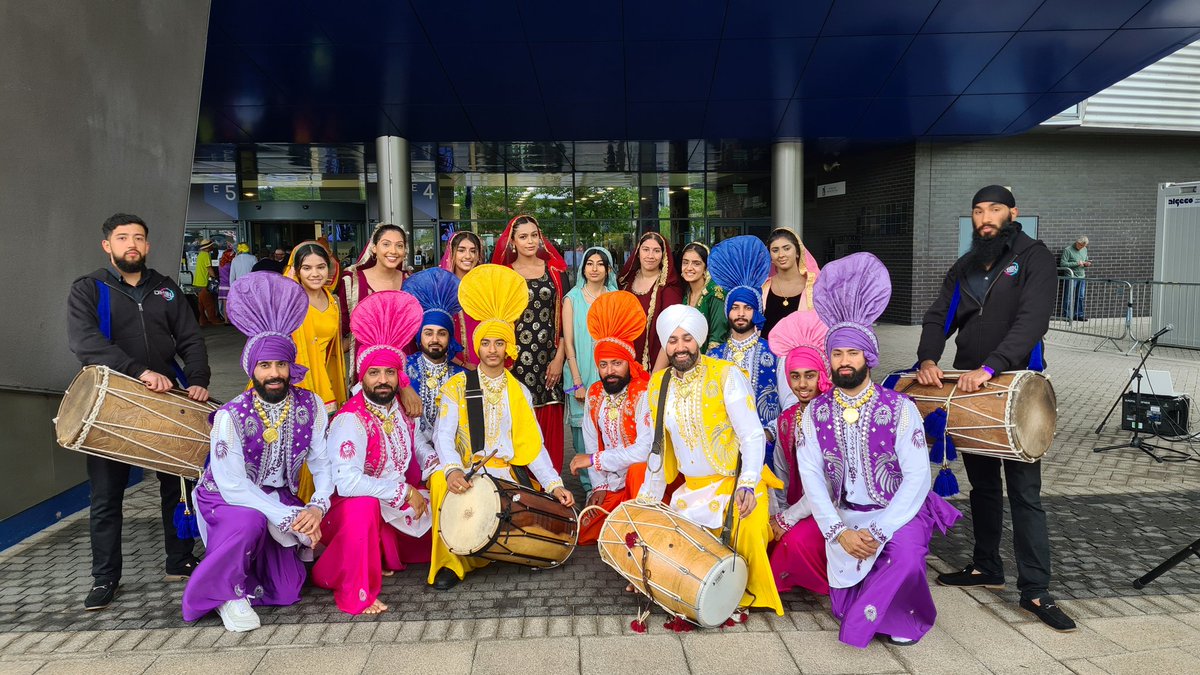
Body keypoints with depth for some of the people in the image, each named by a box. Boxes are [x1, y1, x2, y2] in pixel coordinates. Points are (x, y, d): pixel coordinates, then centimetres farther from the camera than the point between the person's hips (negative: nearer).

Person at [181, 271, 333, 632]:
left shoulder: (310, 406, -12)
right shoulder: (231, 416, -22)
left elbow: (323, 462, -10)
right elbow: (233, 486, -25)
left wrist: (317, 506, -27)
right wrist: (290, 517, -30)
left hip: (279, 498, 3)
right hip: (226, 497, -3)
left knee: (286, 592, -5)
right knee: (249, 522, -38)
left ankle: (255, 561, 29)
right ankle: (229, 592, -8)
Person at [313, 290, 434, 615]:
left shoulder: (402, 410, 0)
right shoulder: (350, 420, -23)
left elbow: (422, 449, 13)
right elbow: (347, 481, -33)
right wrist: (404, 491, -26)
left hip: (400, 505, 8)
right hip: (354, 508, -8)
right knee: (363, 505, -38)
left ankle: (383, 557, 18)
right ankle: (356, 594, -20)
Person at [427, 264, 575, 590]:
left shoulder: (519, 392, 12)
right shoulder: (457, 386, 4)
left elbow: (533, 444, 6)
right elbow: (444, 435, -8)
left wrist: (554, 484, -7)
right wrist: (453, 470, -29)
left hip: (506, 477, 3)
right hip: (465, 473, -2)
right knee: (440, 481, -34)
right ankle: (452, 561, -17)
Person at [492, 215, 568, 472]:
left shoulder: (554, 270, 9)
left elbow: (562, 317, 6)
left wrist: (559, 357, -2)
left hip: (548, 357, 1)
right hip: (516, 358, -1)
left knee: (549, 424, 2)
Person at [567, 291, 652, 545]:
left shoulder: (645, 394, -20)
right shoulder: (594, 394, 1)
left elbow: (645, 450, -28)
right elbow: (592, 443, 5)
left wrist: (594, 460, -22)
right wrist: (600, 485, -5)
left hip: (645, 477, -6)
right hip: (613, 484, 6)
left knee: (637, 468, -37)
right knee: (583, 534, 2)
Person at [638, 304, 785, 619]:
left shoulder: (726, 375, -11)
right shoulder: (658, 385, 4)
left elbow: (753, 435, -14)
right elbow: (659, 447, 13)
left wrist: (747, 484, -27)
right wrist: (647, 498, 14)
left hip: (736, 482, -5)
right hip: (692, 488, 5)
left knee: (745, 536, -25)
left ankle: (748, 597, 3)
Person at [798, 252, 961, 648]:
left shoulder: (900, 409, -11)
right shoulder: (814, 414, -3)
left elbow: (917, 477, -17)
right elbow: (812, 477, -9)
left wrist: (878, 532, -25)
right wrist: (839, 532, -21)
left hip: (898, 512, -2)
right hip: (844, 517, 3)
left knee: (907, 558, -35)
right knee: (844, 609, -4)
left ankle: (902, 616, -5)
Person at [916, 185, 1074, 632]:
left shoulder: (1034, 258, -5)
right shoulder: (963, 269, 13)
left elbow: (1032, 320, -19)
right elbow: (938, 318, 4)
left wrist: (990, 368, -30)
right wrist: (928, 360, -16)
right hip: (968, 391, 5)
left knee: (1024, 492, -3)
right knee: (983, 485, 15)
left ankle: (1035, 592, 4)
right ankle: (986, 568, 27)